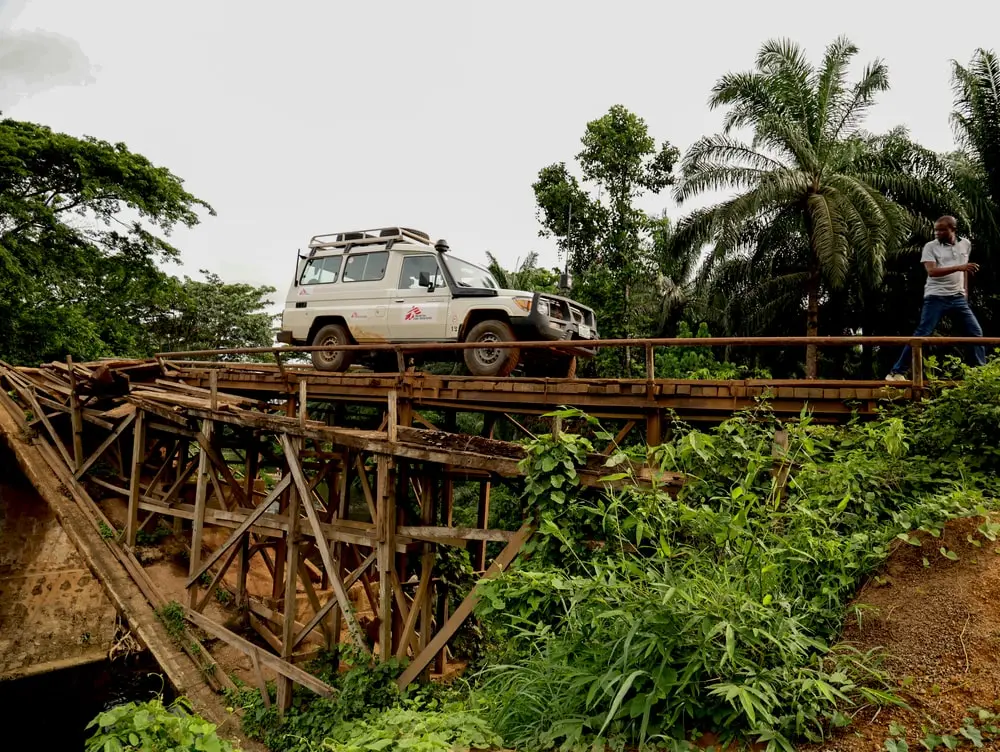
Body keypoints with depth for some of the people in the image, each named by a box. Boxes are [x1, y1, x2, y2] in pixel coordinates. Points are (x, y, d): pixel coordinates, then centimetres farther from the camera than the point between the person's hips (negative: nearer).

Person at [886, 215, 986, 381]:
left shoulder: (965, 244, 9)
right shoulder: (930, 247, -5)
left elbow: (965, 270, 22)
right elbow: (932, 271, -17)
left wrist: (965, 290, 18)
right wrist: (958, 267, -25)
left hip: (958, 297, 5)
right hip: (936, 297, -5)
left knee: (976, 331, 4)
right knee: (922, 334, -11)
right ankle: (897, 371, -9)